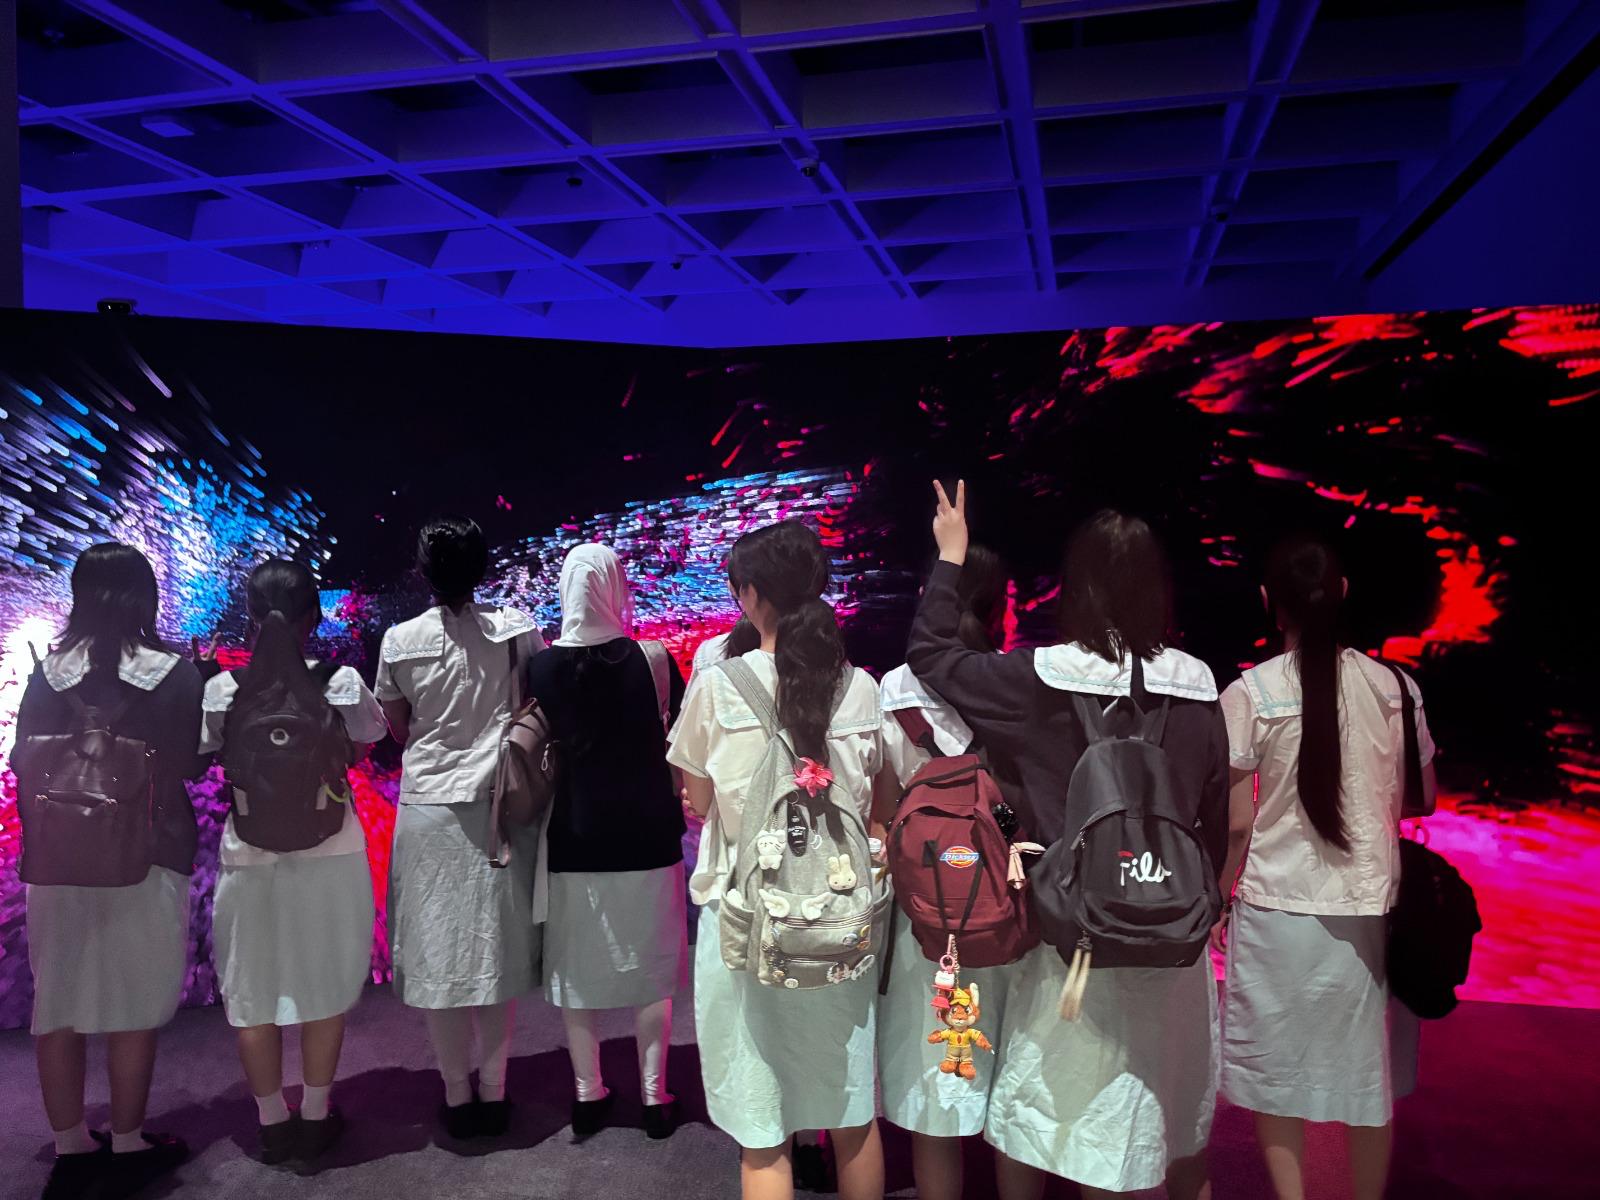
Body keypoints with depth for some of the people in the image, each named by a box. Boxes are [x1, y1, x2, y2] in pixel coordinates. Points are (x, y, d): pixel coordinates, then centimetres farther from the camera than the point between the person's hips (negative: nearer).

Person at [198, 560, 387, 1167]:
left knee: (252, 992, 13)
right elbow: (361, 748, 3)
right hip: (330, 855, 0)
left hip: (249, 860, 1)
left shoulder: (221, 690, -7)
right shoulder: (341, 683, -9)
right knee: (324, 987, 12)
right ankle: (315, 1118, 21)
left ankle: (272, 1122, 23)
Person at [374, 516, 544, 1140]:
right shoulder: (516, 630, -5)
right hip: (499, 806, 0)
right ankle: (493, 1092, 16)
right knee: (496, 946, 10)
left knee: (438, 951, 8)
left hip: (428, 806, 0)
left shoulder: (399, 641, -3)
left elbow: (399, 729, 9)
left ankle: (456, 1094, 16)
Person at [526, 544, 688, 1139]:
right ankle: (653, 1095, 17)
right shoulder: (653, 658, -10)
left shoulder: (544, 666, -7)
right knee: (649, 963, 12)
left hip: (576, 833, 1)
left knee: (576, 965, 15)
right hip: (647, 833, -1)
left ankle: (588, 1094, 21)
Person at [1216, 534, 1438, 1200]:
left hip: (1278, 905, -3)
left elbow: (1236, 820, -9)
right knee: (1369, 1071, 18)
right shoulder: (1393, 685, -1)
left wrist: (1221, 894, 5)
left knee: (1276, 1071, 12)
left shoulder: (1251, 693, -10)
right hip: (1372, 908, 3)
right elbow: (1422, 799, 10)